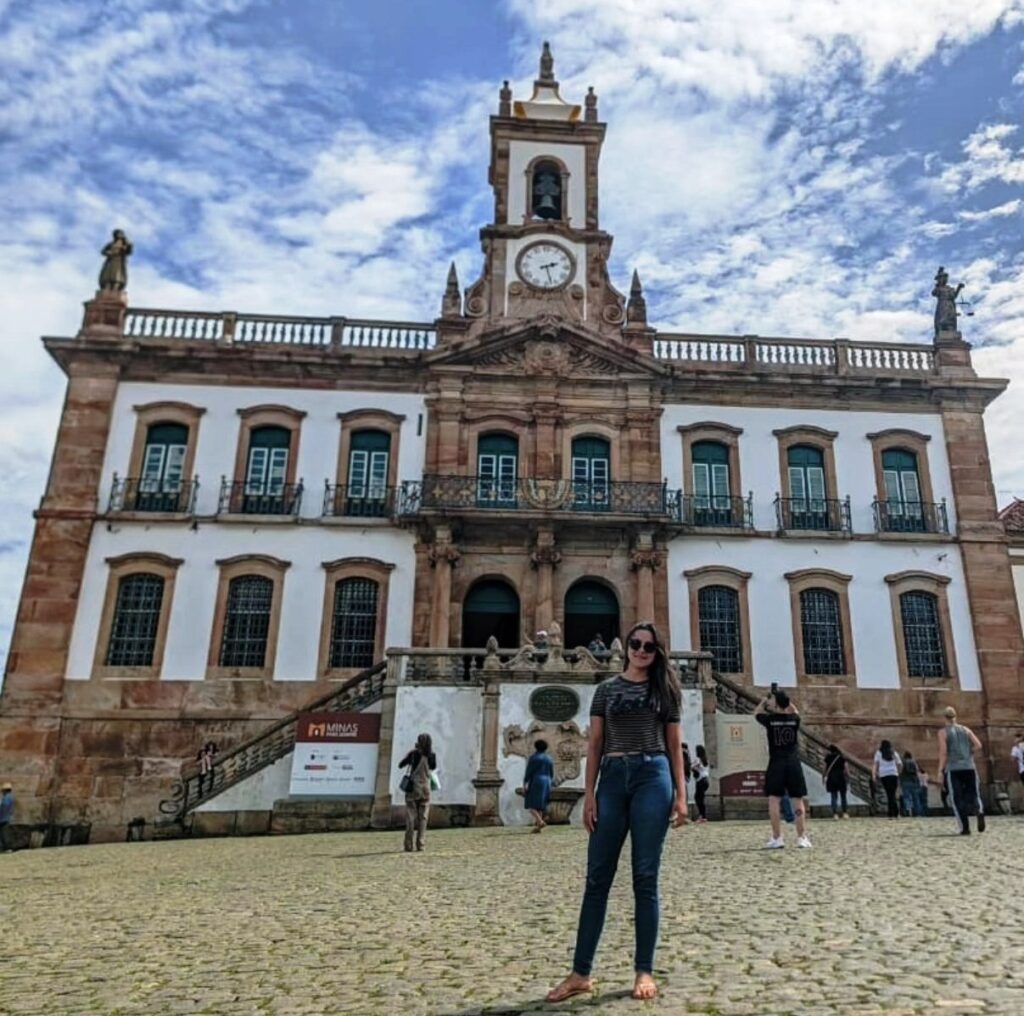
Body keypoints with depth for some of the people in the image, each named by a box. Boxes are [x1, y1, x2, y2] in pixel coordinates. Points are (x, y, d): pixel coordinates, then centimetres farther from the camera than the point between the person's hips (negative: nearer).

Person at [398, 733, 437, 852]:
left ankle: (408, 845, -1)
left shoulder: (414, 754, -8)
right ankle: (420, 844, 1)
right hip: (425, 790, 1)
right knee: (423, 818, 7)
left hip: (412, 789, -1)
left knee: (411, 817, 3)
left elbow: (400, 765, 1)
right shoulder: (432, 756, -2)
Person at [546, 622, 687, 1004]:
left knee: (645, 878, 2)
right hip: (613, 778, 1)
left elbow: (675, 746, 9)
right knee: (597, 877, 2)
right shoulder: (606, 689, 11)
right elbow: (594, 745, 8)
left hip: (653, 777, -1)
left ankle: (644, 972, 13)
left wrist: (681, 794, 0)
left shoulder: (664, 690, 10)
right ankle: (581, 973, 9)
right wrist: (589, 794, 1)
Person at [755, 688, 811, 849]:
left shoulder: (770, 719, -5)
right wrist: (786, 699, 23)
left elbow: (756, 713, 18)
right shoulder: (794, 719, 1)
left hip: (776, 764, -2)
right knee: (798, 800, 7)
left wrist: (764, 700, 25)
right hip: (794, 764, 2)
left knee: (774, 800, 2)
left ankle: (777, 838, -1)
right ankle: (802, 837, 7)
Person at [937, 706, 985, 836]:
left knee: (957, 799, 3)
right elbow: (978, 745, 1)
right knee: (973, 795, 9)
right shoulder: (966, 729, 13)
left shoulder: (943, 732, 2)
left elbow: (943, 752, -6)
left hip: (953, 769, -3)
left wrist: (940, 770, -3)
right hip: (969, 767, 3)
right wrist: (967, 754, 15)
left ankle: (965, 828, -6)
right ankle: (980, 811, -24)